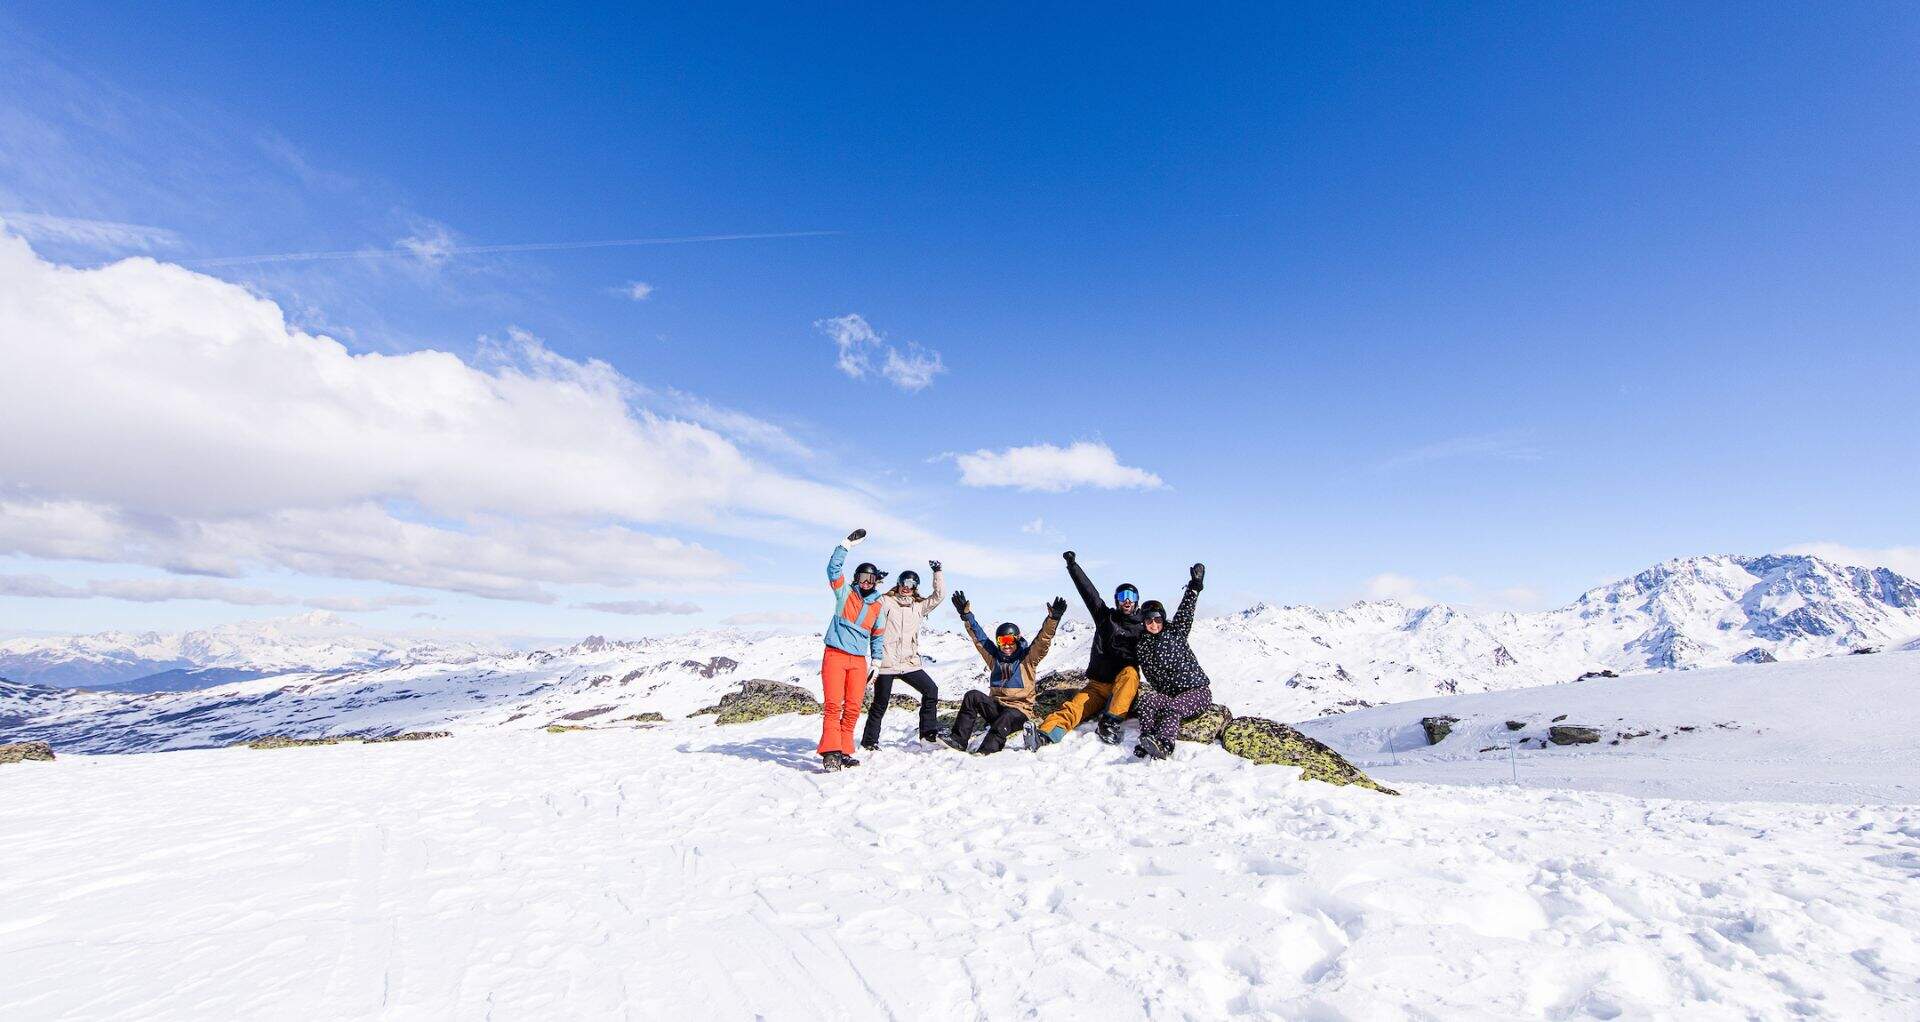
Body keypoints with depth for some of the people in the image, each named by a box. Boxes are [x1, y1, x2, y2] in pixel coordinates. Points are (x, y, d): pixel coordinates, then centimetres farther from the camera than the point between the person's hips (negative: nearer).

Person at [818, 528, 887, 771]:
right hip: (835, 655, -4)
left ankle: (844, 752, 9)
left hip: (859, 660, 4)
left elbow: (879, 635, 22)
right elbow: (833, 568, -11)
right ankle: (830, 752, -11)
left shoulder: (877, 605, 12)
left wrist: (877, 660, 17)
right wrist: (848, 544, -19)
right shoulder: (845, 592, 4)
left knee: (853, 707, 0)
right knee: (833, 705, -12)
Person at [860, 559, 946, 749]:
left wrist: (937, 573, -1)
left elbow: (939, 595, 7)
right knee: (880, 703, 5)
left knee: (931, 690, -7)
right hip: (886, 663, -4)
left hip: (910, 664, 4)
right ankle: (869, 740, 21)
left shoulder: (919, 606, 12)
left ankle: (928, 731, 5)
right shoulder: (885, 602, 1)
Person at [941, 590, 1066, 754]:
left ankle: (985, 751, -51)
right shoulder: (994, 657, 14)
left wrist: (1052, 619, -28)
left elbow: (1042, 641, -12)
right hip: (995, 706, 4)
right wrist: (967, 615, 9)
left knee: (1006, 718, -37)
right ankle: (958, 739, -24)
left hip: (1019, 710, -4)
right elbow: (979, 638, 14)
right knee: (973, 696, -20)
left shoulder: (1027, 658, 2)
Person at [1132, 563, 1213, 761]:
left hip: (1197, 690, -3)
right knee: (1146, 700, -26)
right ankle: (1147, 741, -43)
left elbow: (1185, 612, -10)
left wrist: (1194, 588, -18)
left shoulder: (1175, 631, 3)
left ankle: (1163, 743, -55)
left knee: (1172, 707, -33)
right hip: (1167, 693, 4)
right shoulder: (1142, 644, 12)